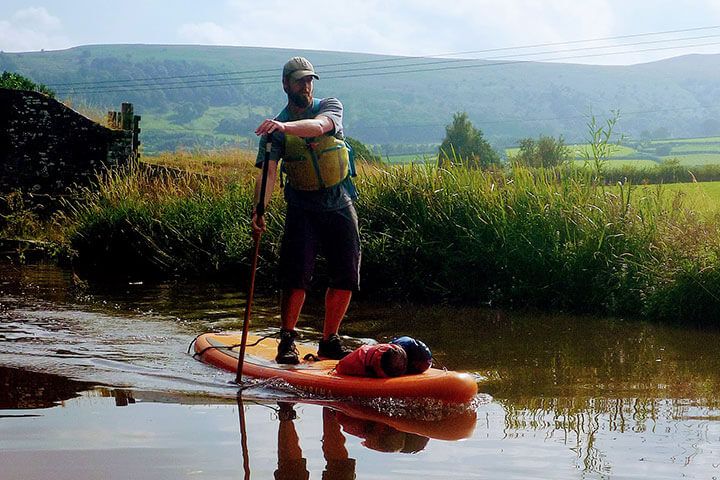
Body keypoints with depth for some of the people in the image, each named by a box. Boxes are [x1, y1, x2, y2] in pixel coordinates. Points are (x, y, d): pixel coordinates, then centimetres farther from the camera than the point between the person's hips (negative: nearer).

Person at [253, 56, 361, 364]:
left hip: (340, 205, 2)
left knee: (346, 278, 2)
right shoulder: (275, 129, -3)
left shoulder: (330, 107, -2)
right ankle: (287, 341, -4)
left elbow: (319, 126, -27)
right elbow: (268, 173, -15)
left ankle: (329, 342, 14)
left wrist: (285, 126, -47)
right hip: (302, 208, -2)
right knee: (297, 275, -14)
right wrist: (259, 210, -32)